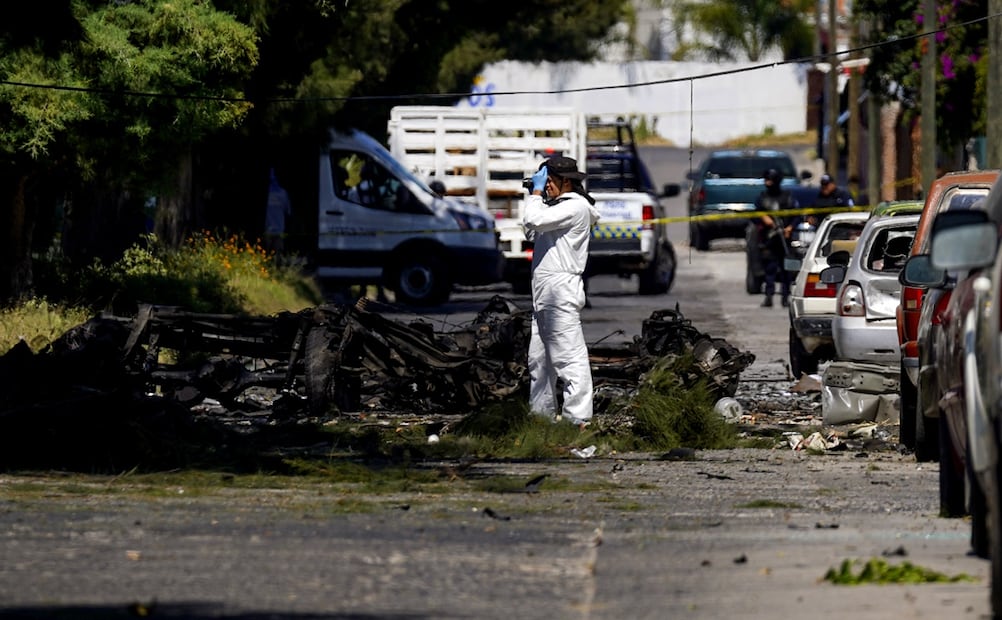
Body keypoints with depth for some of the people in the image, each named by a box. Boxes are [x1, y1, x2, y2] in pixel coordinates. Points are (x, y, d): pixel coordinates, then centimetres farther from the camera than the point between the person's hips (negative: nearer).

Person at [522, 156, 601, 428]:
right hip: (544, 293, 11)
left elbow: (534, 220, -20)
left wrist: (536, 192, -5)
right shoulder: (558, 206, 21)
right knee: (539, 357, 15)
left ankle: (577, 417, -16)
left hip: (561, 290, -11)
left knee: (569, 355, -12)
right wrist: (535, 196, 17)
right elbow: (531, 233, 26)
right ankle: (542, 411, 22)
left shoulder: (576, 207, -10)